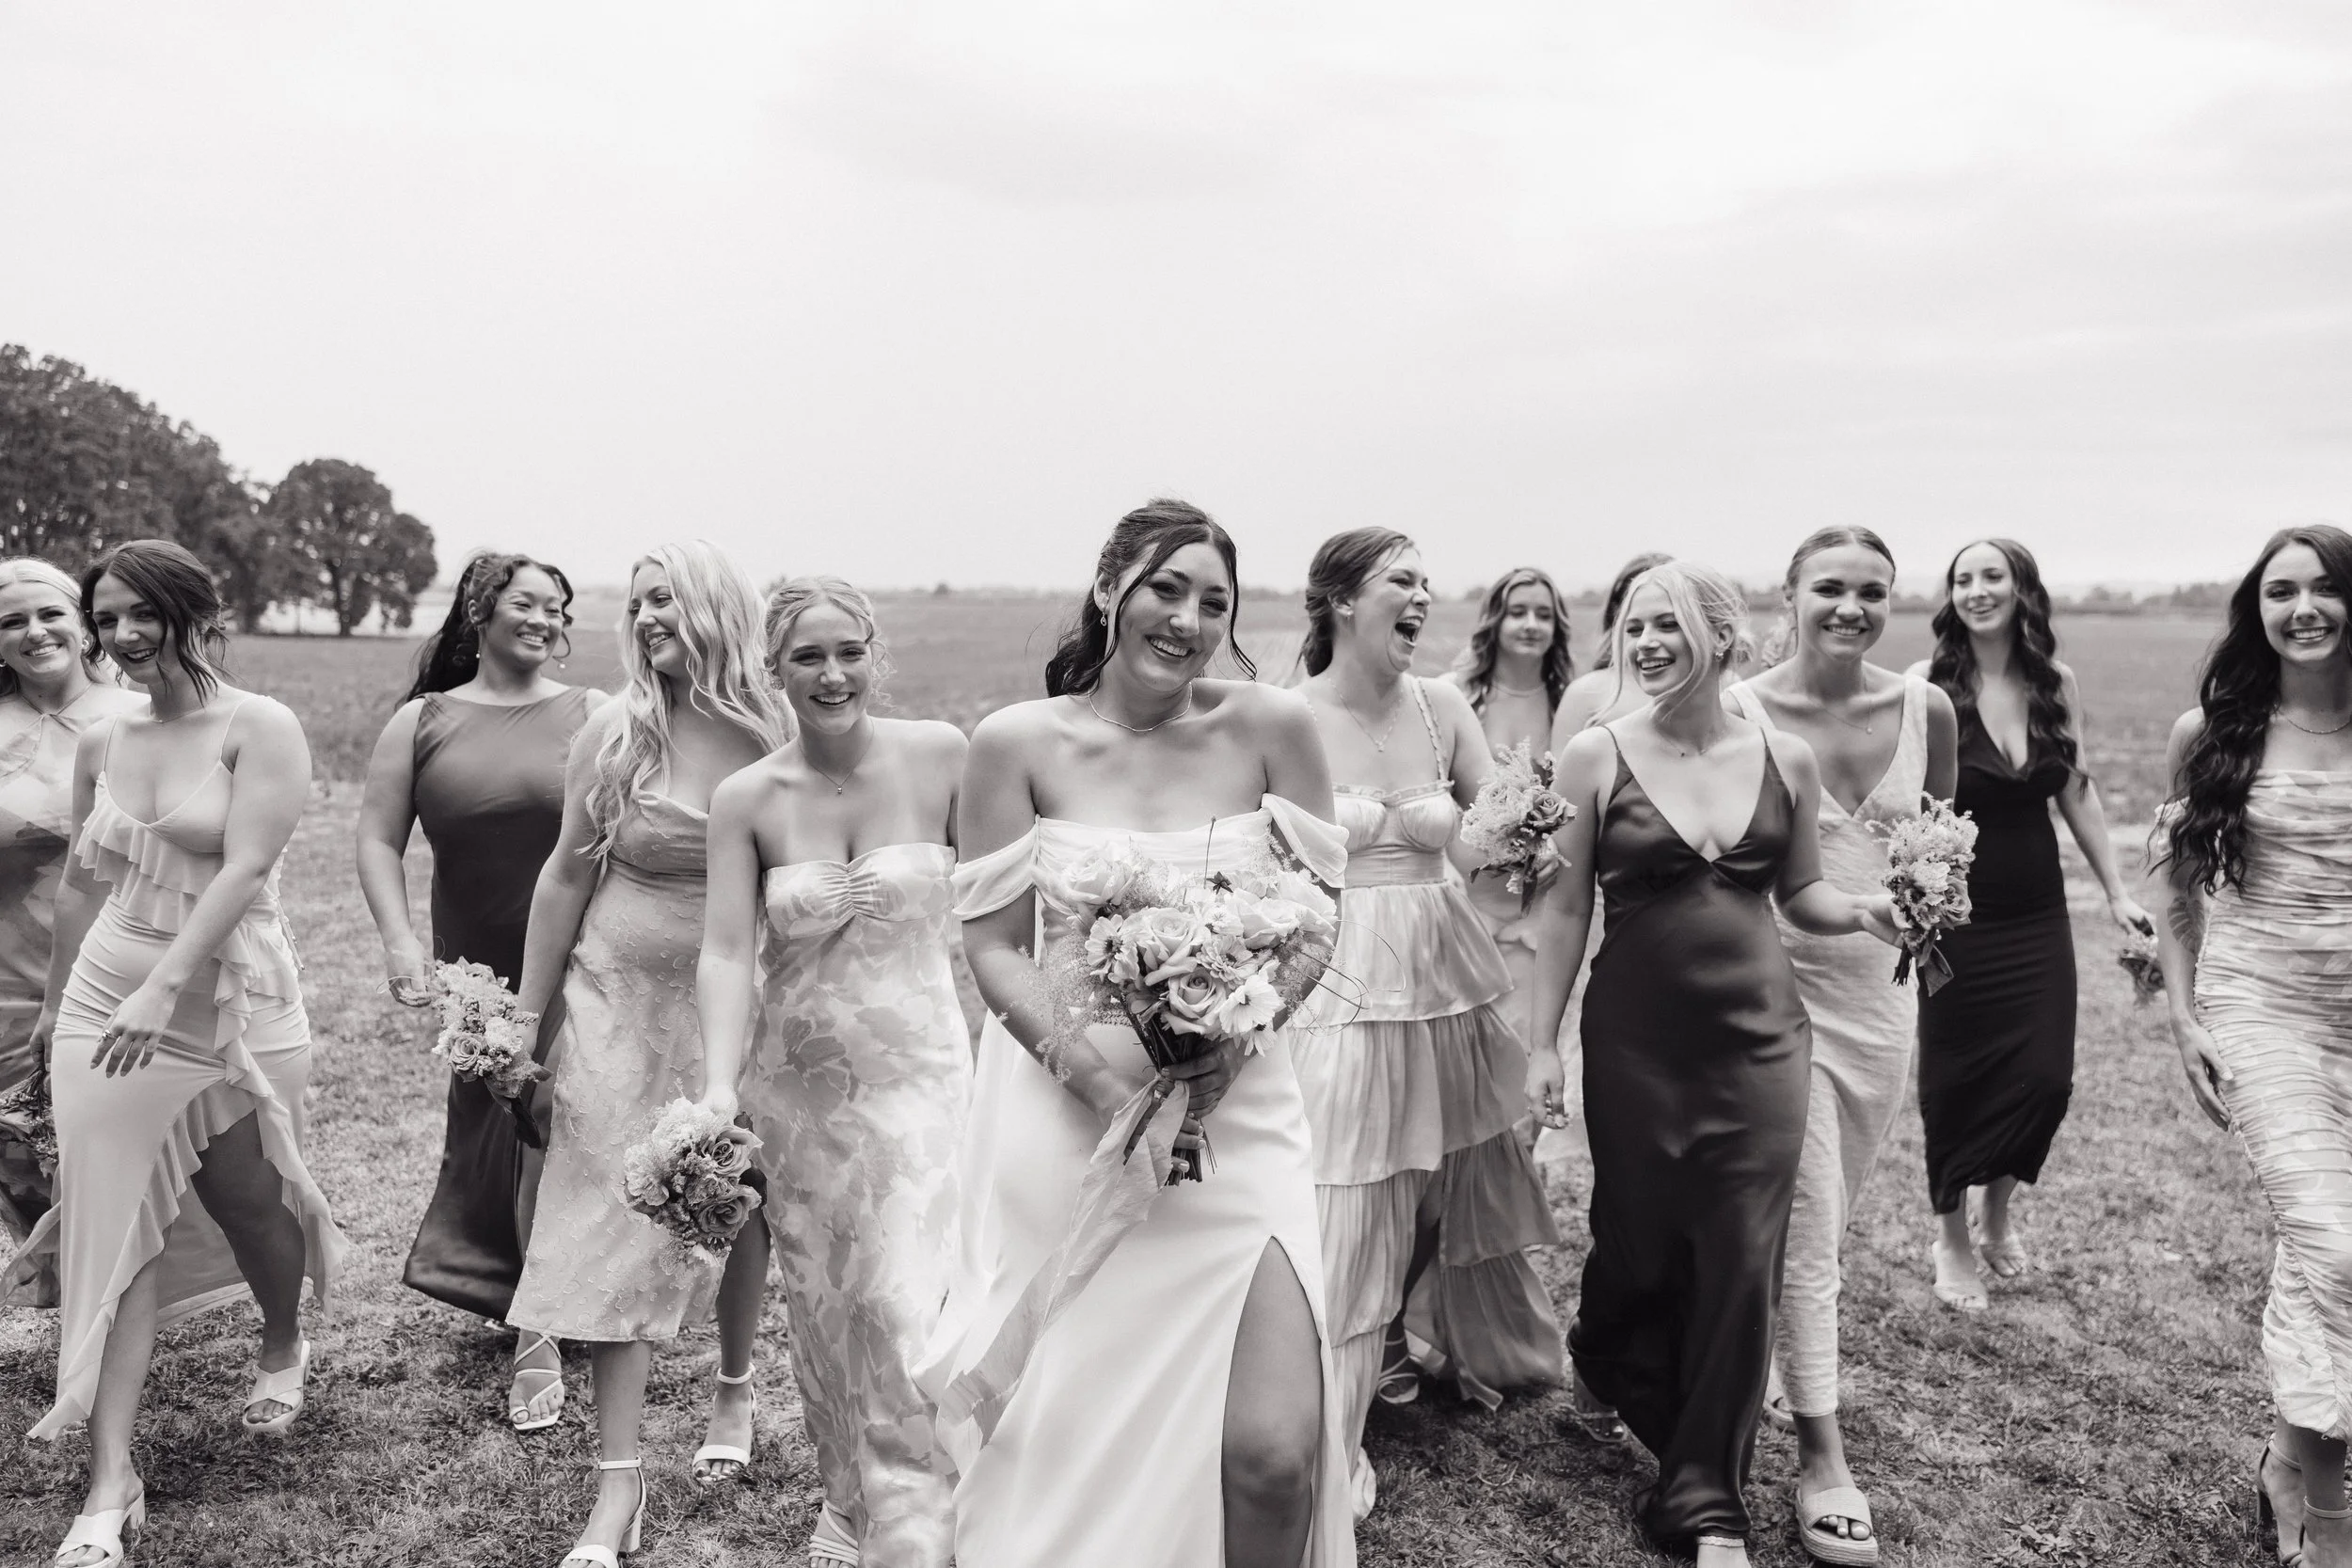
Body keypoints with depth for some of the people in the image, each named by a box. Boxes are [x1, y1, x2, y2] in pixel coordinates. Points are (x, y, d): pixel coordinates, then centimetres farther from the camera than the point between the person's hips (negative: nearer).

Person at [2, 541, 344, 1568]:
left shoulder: (258, 729, -9)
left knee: (248, 1198, 9)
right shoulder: (100, 743, 8)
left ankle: (284, 1347, 42)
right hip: (107, 1000, 4)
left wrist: (165, 987, -28)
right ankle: (110, 1483, 2)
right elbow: (84, 883, 17)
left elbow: (244, 869, -19)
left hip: (231, 1001, -4)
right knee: (116, 1220, -1)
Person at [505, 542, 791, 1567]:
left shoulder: (780, 736, -7)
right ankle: (618, 1480, 8)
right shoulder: (614, 734, -4)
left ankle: (734, 1390, 39)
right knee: (619, 1227, 0)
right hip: (621, 1008, 0)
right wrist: (530, 1016, 5)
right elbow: (566, 877, 4)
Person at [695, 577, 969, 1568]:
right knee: (821, 1310, 13)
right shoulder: (746, 798, -6)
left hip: (920, 1075, -2)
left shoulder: (939, 754, -8)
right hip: (798, 1085, 2)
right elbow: (726, 948, -12)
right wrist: (718, 1086, -26)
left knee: (908, 1312, -11)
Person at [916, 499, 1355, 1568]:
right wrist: (1101, 1075, -15)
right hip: (1062, 1115, 0)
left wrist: (1236, 1038, -12)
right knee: (1067, 1448, 5)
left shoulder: (1271, 728, 0)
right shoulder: (1019, 742, -2)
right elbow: (994, 949, -1)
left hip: (1237, 1110, 1)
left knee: (1274, 1450, -9)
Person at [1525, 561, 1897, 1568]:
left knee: (1743, 1261, 2)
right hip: (1636, 1039, -1)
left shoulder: (1786, 761, 1)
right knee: (1639, 1238, 10)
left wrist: (1867, 911, -9)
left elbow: (1800, 895, 12)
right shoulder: (1598, 757, -5)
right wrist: (1542, 1042, -2)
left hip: (1759, 1034, 2)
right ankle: (1607, 1364, 45)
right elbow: (1564, 908, -1)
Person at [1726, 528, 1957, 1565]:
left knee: (1830, 1212, 18)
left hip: (1880, 990, 5)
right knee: (1806, 1227, -2)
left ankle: (1774, 1359, 43)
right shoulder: (1740, 712, -12)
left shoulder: (1924, 710, -1)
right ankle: (1822, 1458, 9)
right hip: (1776, 986, -4)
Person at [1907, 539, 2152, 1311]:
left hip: (2038, 914, 4)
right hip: (1956, 914, -3)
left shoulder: (2056, 684, 1)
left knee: (2046, 1076, 4)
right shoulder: (1928, 687, -11)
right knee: (1955, 1082, 6)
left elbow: (2076, 790, 9)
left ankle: (1998, 1212, 32)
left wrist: (2117, 892, 9)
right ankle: (1952, 1238, 26)